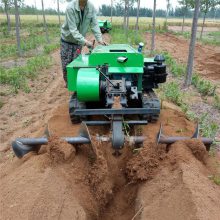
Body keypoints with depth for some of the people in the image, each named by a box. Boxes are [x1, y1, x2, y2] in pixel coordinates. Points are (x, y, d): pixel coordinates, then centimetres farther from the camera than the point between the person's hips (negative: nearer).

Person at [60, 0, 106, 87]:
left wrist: (99, 39, -23)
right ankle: (68, 83, 21)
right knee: (66, 64, 3)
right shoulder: (70, 7, -27)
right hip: (67, 39, -3)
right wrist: (84, 41, -42)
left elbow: (94, 24, -11)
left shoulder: (91, 7, -15)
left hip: (78, 41, 3)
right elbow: (73, 29, -32)